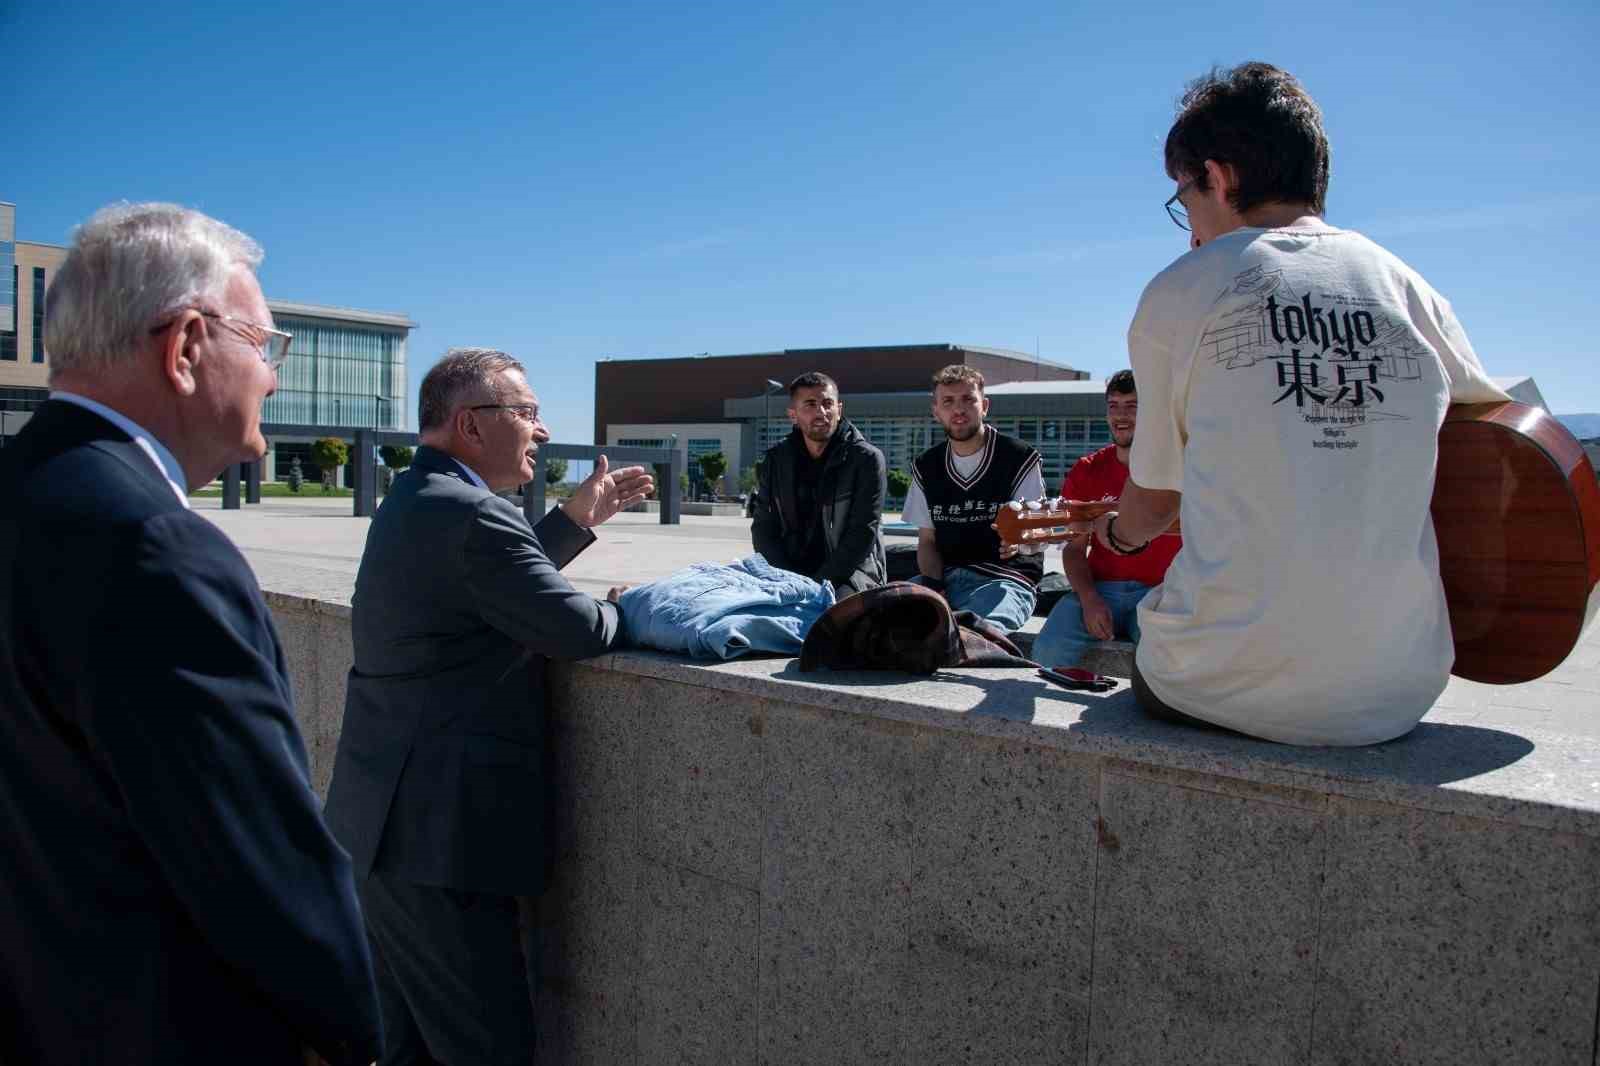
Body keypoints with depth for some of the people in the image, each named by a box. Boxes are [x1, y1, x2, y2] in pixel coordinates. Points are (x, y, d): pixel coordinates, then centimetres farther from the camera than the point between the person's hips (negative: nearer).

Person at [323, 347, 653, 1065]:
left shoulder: (409, 501, 13)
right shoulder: (472, 515, -20)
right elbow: (575, 629, -21)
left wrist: (577, 519, 17)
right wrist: (621, 607, 0)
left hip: (377, 820, 10)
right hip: (443, 837, -10)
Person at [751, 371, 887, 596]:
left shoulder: (866, 459, -5)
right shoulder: (776, 460, 8)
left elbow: (862, 535, -10)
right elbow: (763, 528, 7)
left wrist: (819, 584, -16)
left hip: (850, 572, -4)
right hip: (790, 574, 4)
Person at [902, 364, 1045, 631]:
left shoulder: (1020, 459, -3)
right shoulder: (925, 468, 12)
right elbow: (927, 542, 15)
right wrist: (932, 585, -7)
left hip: (1004, 577, -4)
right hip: (945, 577, 5)